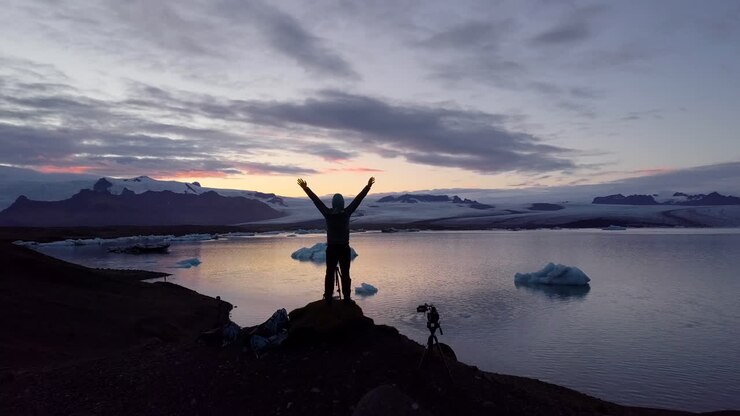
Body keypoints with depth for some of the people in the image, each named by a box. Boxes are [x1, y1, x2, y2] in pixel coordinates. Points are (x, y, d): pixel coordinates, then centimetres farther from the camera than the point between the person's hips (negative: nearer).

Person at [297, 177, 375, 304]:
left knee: (330, 274, 8)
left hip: (331, 248, 0)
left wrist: (305, 188, 3)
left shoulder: (327, 213, -9)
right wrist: (368, 186, -3)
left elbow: (316, 199, -4)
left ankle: (328, 299, 11)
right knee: (345, 274, 8)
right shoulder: (347, 213, -11)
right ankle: (347, 298, 10)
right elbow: (358, 199, -7)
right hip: (344, 248, 0)